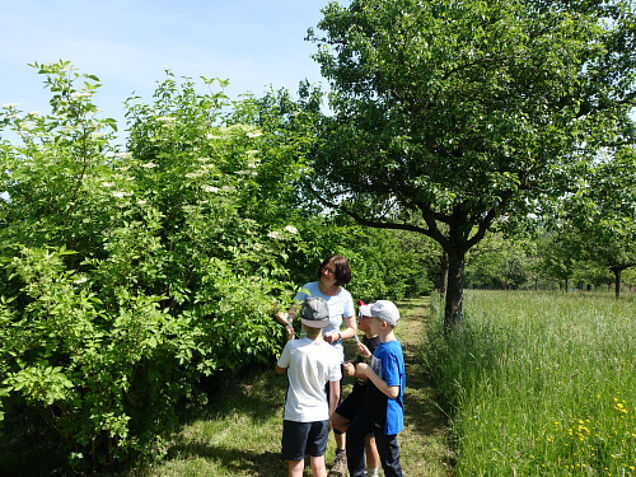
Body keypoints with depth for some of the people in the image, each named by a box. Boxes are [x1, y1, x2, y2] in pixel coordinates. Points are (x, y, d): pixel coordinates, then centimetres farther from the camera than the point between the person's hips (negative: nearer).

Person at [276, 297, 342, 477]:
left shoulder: (293, 346, -17)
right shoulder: (331, 353, -9)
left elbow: (280, 369, 5)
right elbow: (335, 393, -2)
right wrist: (330, 416, 14)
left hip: (297, 415, -2)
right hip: (321, 415, 3)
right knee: (318, 462, 19)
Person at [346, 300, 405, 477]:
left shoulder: (389, 352, -28)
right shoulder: (383, 346, 2)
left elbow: (392, 391, -30)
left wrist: (368, 371, -25)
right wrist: (359, 372, -2)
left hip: (386, 415, -9)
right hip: (372, 409, 9)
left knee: (388, 458, 9)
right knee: (353, 433, 20)